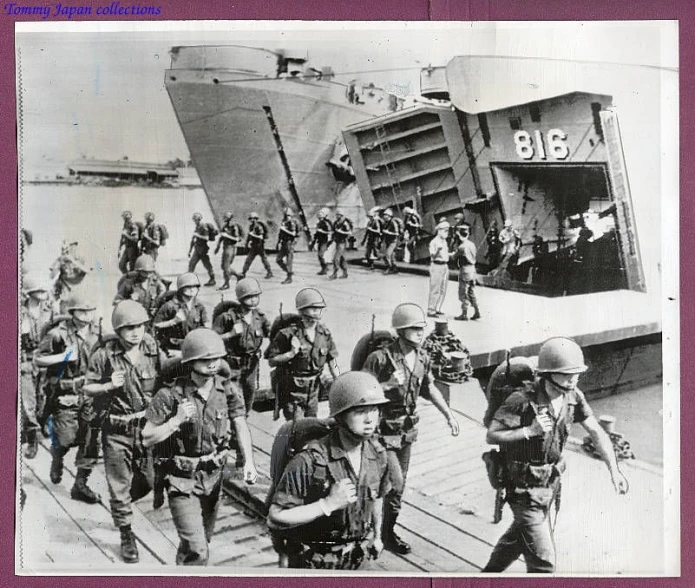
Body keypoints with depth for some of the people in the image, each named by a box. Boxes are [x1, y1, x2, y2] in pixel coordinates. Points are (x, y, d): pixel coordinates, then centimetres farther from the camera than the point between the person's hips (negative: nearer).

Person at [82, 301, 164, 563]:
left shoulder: (153, 349, -5)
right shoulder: (104, 354, -11)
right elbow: (87, 388, -1)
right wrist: (109, 386, -20)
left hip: (147, 425, 3)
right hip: (117, 430, -2)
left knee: (151, 479, 12)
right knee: (119, 486, 6)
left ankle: (121, 504, 43)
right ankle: (127, 536, 25)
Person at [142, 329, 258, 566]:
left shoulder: (227, 390, -5)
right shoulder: (171, 395, -17)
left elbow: (240, 424, -8)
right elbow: (147, 439, -13)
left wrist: (248, 461, -21)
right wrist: (177, 420, -27)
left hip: (213, 477, 5)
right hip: (182, 480, -5)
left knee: (203, 541, 23)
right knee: (197, 550, -12)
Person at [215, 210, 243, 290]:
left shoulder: (234, 227, -14)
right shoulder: (225, 226, 11)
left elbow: (237, 239, -18)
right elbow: (221, 237, 20)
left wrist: (227, 236, -23)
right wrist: (218, 247, 20)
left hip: (231, 248, -9)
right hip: (225, 247, 9)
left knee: (226, 266, -8)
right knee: (223, 266, 11)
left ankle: (226, 284, 1)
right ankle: (238, 275, 25)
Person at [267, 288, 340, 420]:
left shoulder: (325, 334, -2)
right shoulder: (289, 334, -17)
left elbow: (332, 364, 6)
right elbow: (271, 361, -13)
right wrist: (292, 353, -26)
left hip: (313, 389, 5)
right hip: (292, 390, -5)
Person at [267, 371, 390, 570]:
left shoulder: (377, 455, -9)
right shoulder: (310, 461, -28)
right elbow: (275, 518, -27)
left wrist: (377, 535, 21)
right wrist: (328, 504, -31)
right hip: (313, 560, -4)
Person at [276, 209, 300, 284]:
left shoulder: (292, 223, -11)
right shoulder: (283, 223, 12)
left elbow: (293, 233, -22)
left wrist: (284, 230, -22)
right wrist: (279, 242, 19)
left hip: (290, 243, -8)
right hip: (284, 243, 8)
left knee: (288, 261, -6)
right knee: (278, 260, 7)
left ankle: (289, 278, 2)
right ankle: (288, 272, 21)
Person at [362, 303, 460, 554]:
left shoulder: (422, 357, -1)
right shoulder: (380, 358, -22)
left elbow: (430, 388, 15)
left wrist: (448, 414, 14)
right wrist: (388, 384, -31)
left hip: (408, 429, 7)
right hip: (384, 430, -6)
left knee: (400, 480, 15)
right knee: (395, 484, -5)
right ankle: (388, 535, 16)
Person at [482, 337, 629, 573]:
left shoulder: (573, 397, -7)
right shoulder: (523, 400, -26)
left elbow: (596, 432, 0)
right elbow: (491, 436, -22)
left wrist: (614, 470, -7)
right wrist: (530, 431, -31)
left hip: (550, 481, 7)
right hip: (525, 486, -7)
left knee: (520, 534, 28)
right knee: (542, 558, -5)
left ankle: (490, 572, 52)